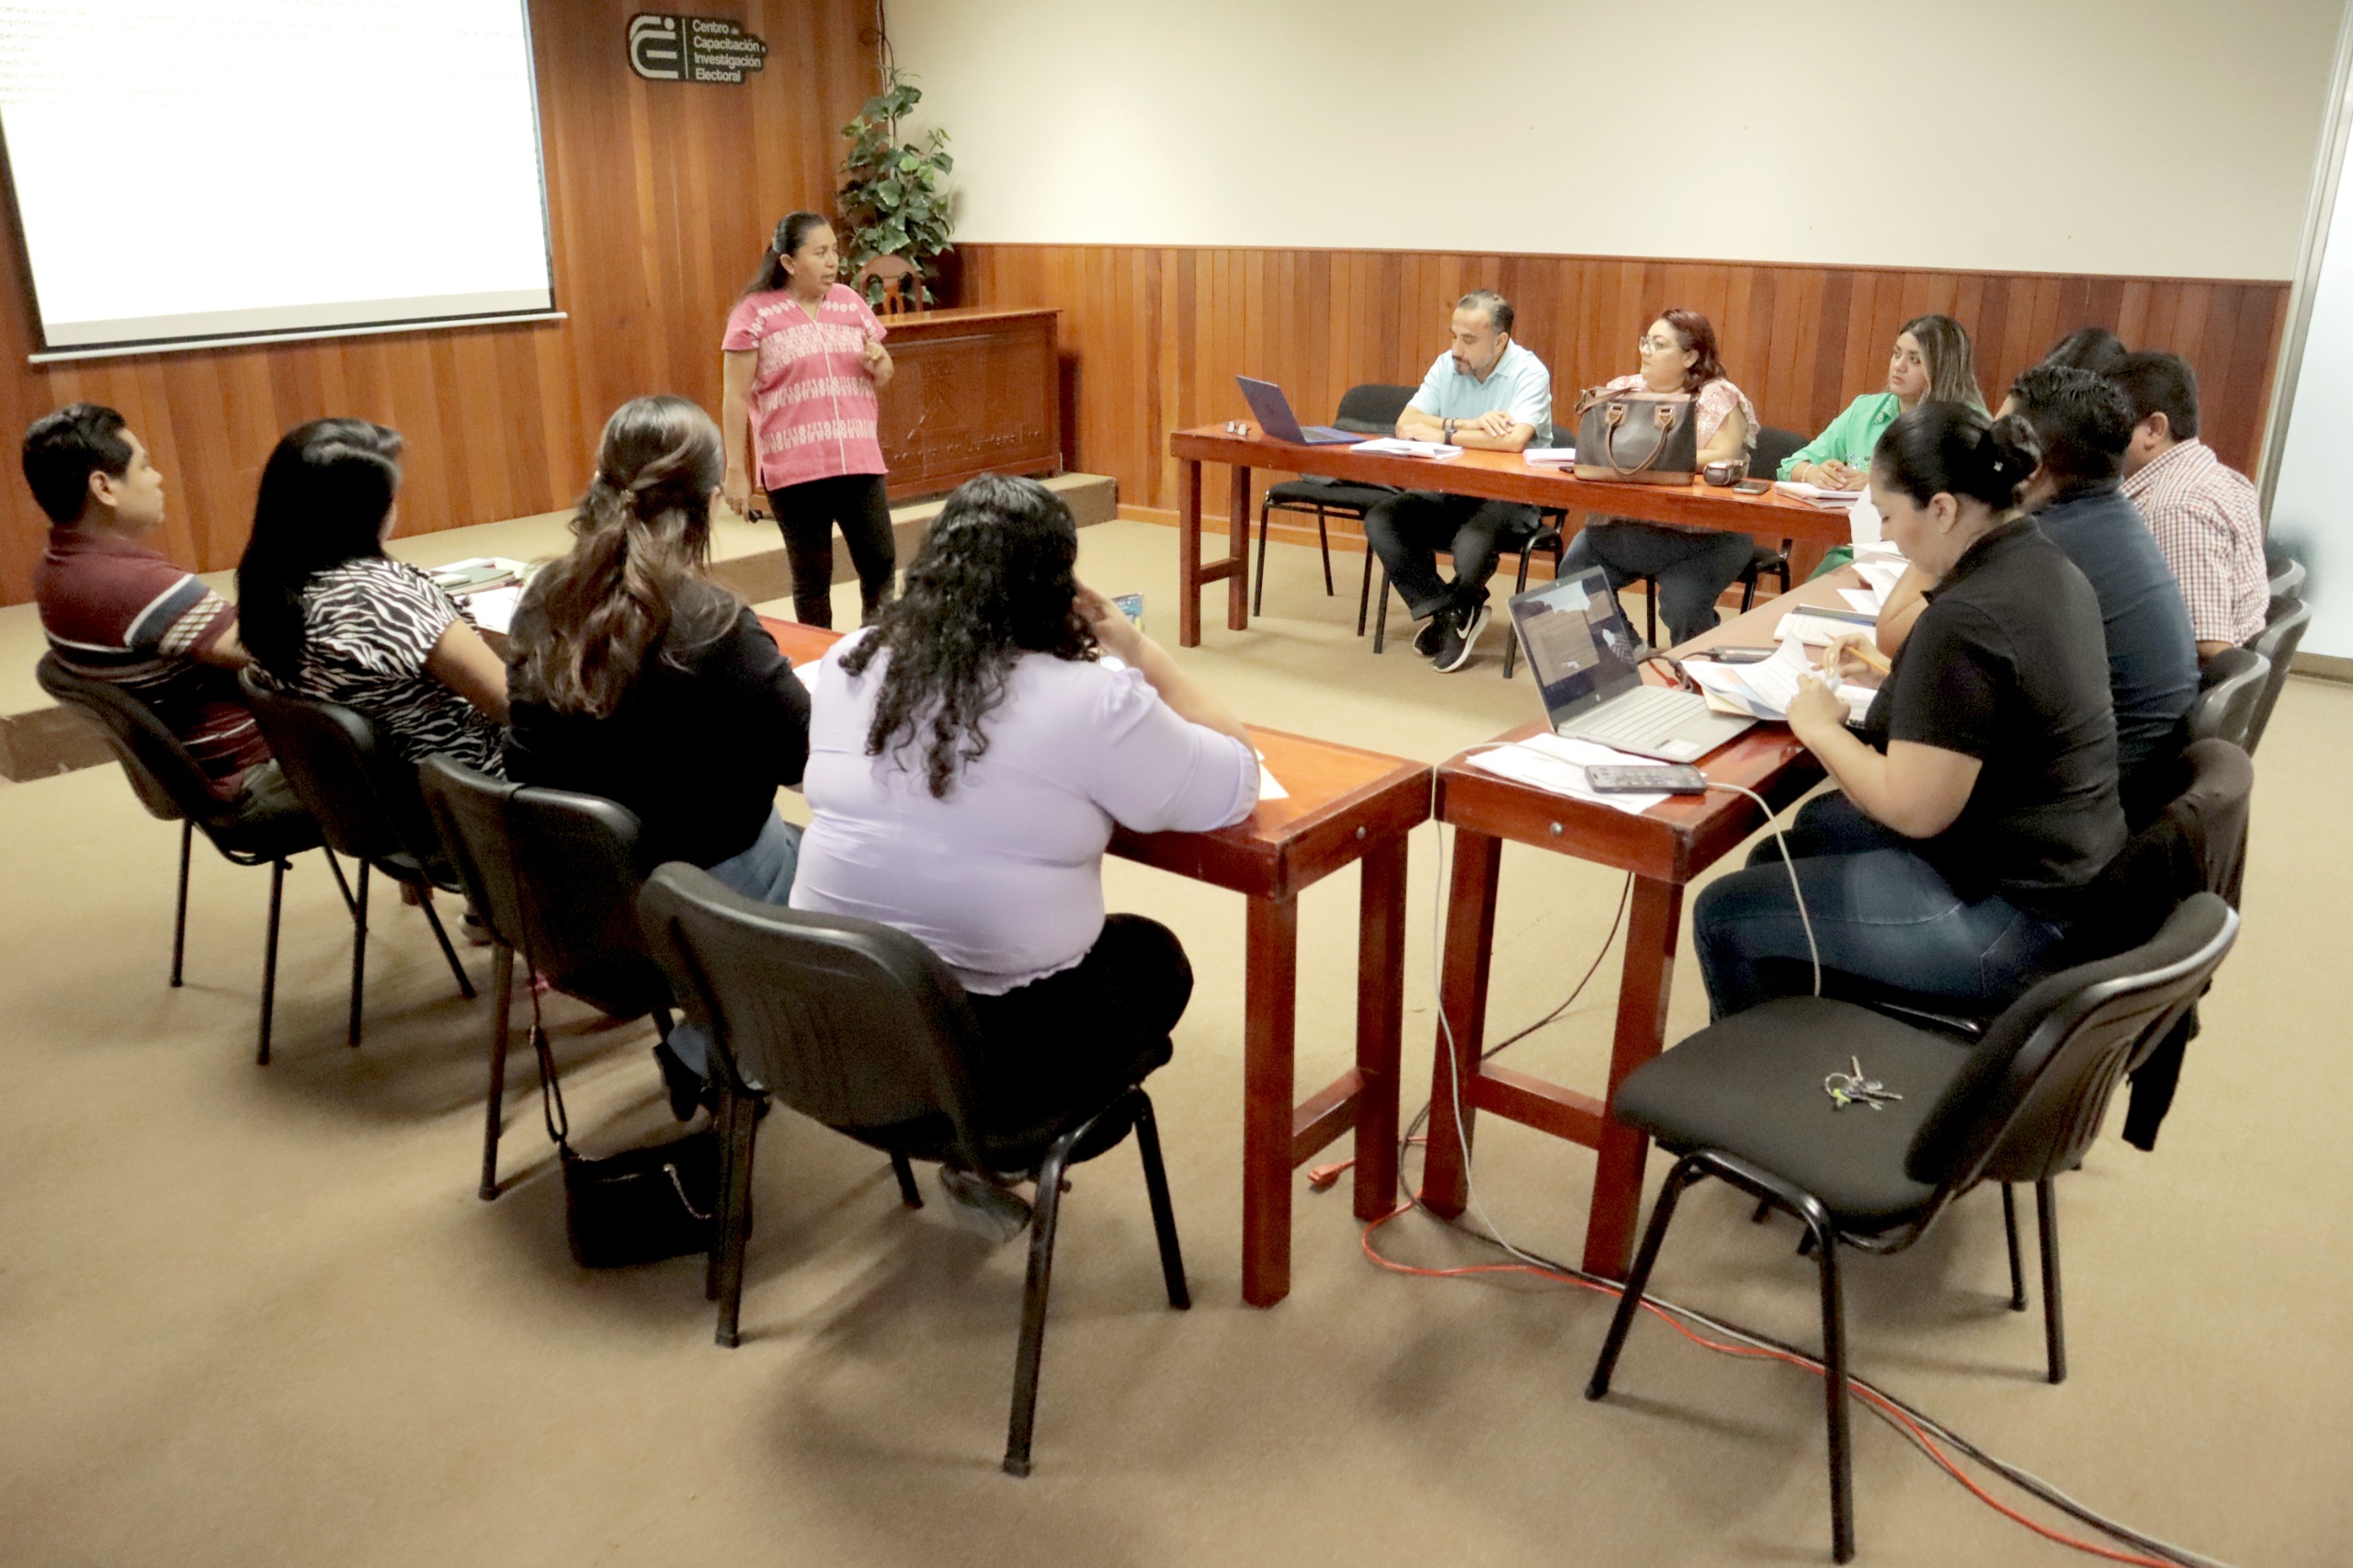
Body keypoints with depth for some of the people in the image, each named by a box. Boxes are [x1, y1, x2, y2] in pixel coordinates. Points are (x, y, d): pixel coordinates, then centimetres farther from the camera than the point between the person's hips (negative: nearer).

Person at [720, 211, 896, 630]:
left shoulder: (849, 301, 11)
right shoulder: (756, 313, -3)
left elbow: (883, 378, 20)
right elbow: (736, 397, -4)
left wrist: (877, 363, -4)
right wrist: (736, 471, -8)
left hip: (859, 463, 4)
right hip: (794, 471, -4)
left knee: (881, 565, 2)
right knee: (812, 578, 4)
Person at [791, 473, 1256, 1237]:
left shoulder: (848, 665, 0)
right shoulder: (1092, 701, -17)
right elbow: (1235, 787, -4)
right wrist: (1139, 652, 0)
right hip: (1001, 1049, -6)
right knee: (1153, 957, 25)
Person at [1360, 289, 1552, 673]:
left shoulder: (1529, 374, -11)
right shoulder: (1447, 365, 5)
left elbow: (1514, 440, -28)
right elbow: (1405, 425, -5)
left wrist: (1444, 432, -20)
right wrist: (1469, 425, -17)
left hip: (1510, 499, -6)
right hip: (1448, 493, 6)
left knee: (1472, 542, -37)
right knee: (1380, 519, -17)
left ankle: (1454, 611, -2)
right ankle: (1449, 613, -11)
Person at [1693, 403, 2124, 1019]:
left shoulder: (1967, 619, -27)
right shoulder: (2043, 563, 4)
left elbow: (1912, 810, -25)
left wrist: (1819, 727, -11)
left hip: (2010, 916, -10)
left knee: (1724, 913, -3)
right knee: (1782, 851, 23)